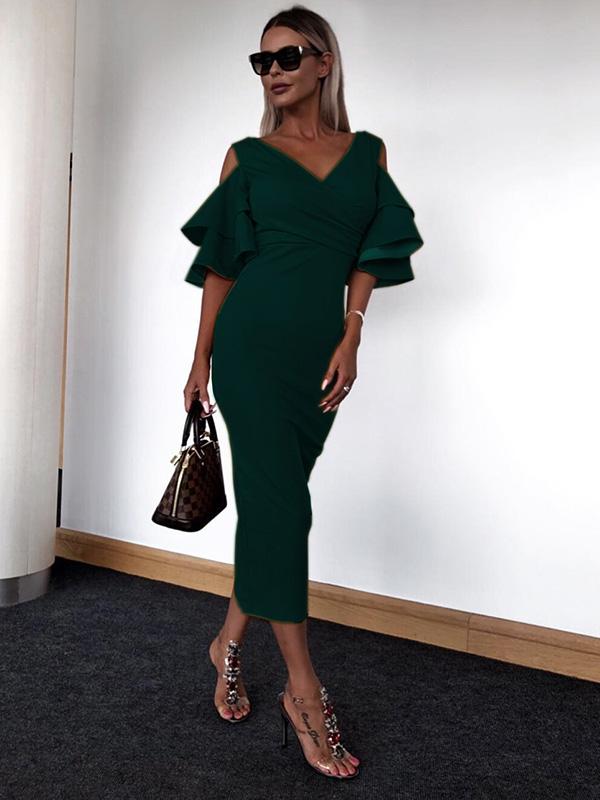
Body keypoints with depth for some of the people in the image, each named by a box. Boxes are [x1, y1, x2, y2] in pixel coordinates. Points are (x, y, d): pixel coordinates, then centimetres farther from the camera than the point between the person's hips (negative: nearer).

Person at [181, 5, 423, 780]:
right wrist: (201, 360, 4)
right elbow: (221, 265, 6)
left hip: (321, 351, 3)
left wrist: (350, 341, -4)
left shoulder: (367, 151, 13)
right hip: (252, 343, -2)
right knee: (280, 501, -8)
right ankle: (303, 688, 1)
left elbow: (366, 258, 8)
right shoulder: (248, 157, 7)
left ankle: (230, 641, 26)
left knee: (272, 501, 7)